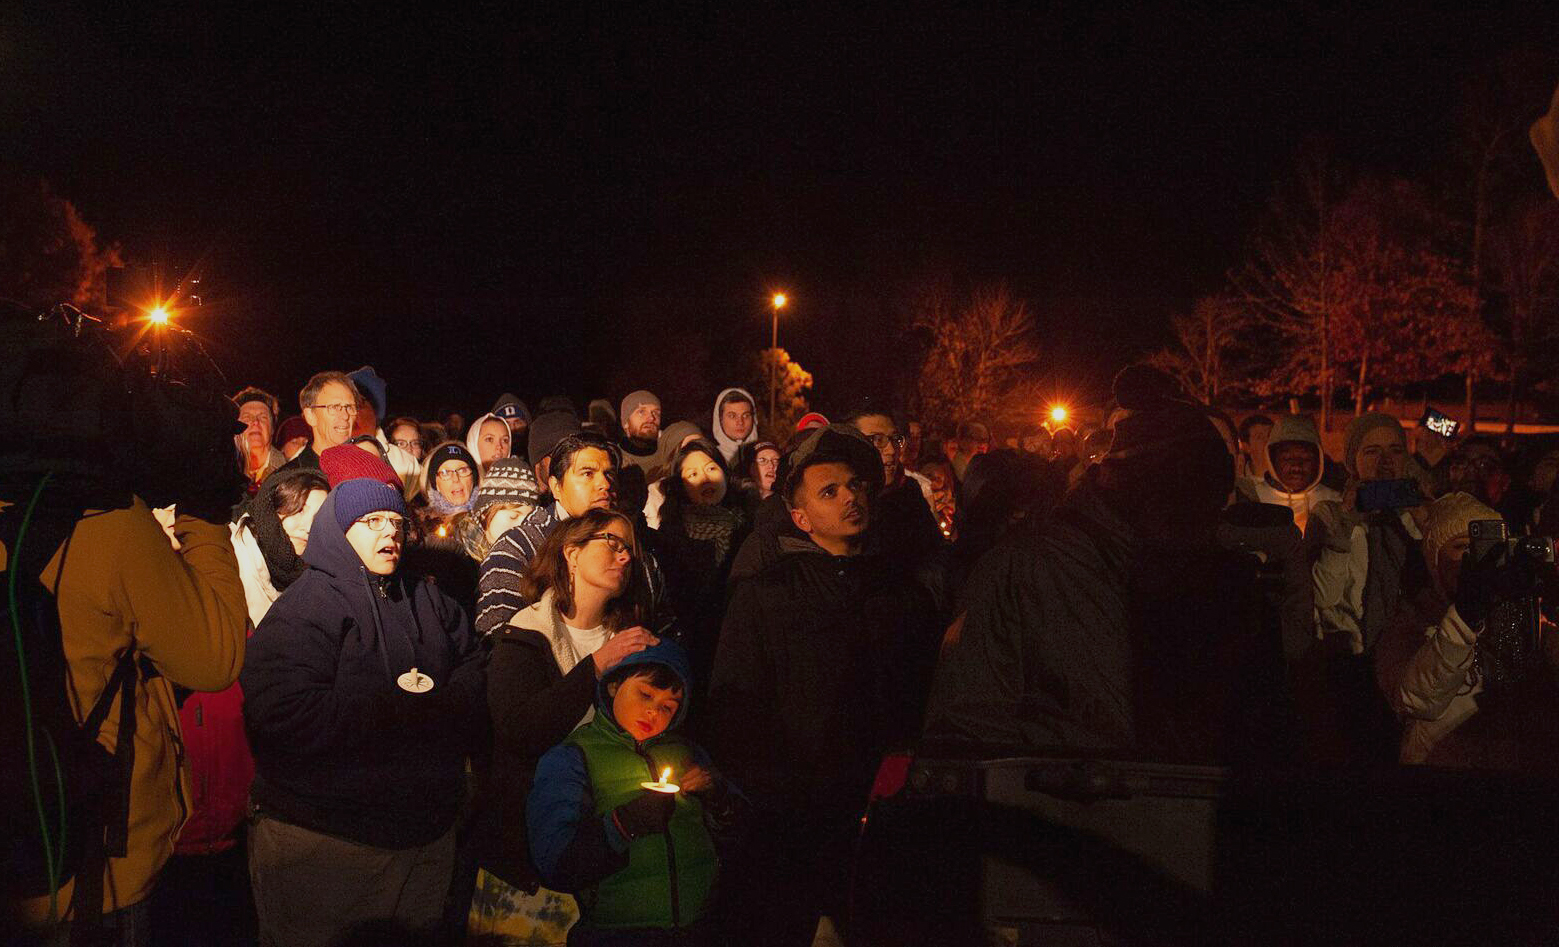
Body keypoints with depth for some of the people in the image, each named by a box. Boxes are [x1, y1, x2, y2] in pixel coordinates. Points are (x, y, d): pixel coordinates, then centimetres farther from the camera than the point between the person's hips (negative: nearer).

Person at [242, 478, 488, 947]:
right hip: (319, 839, -5)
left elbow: (476, 684, 6)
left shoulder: (429, 601, 13)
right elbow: (288, 718, -22)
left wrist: (431, 706, -15)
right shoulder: (302, 609, -8)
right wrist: (400, 708, -19)